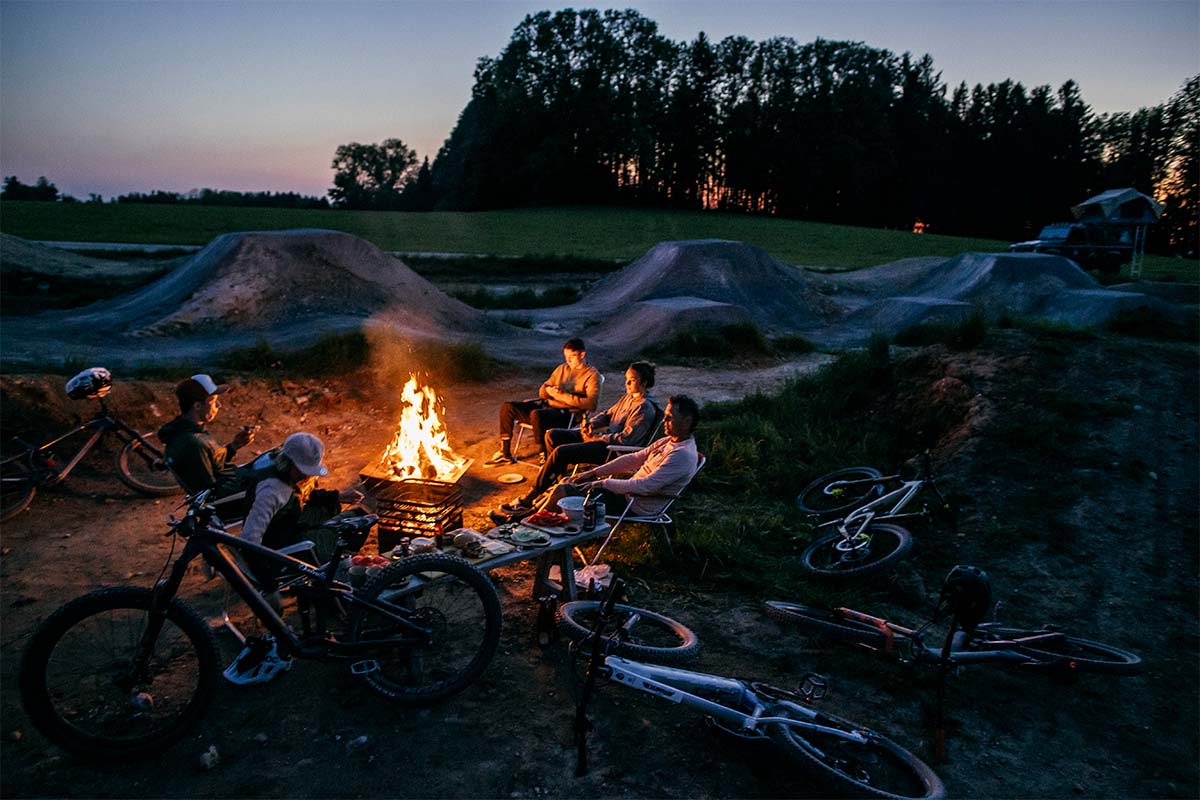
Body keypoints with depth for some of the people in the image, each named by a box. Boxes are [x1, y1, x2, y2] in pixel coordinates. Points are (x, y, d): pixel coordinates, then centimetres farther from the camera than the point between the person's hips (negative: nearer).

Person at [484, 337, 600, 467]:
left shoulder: (592, 375, 0)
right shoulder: (562, 368, 21)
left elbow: (591, 403, -16)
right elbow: (542, 391, 21)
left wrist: (562, 395, -17)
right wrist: (549, 391, -5)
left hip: (566, 413, -7)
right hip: (546, 404, 7)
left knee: (536, 414, -37)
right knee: (508, 407, -7)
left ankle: (544, 458, -22)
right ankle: (505, 454, 0)